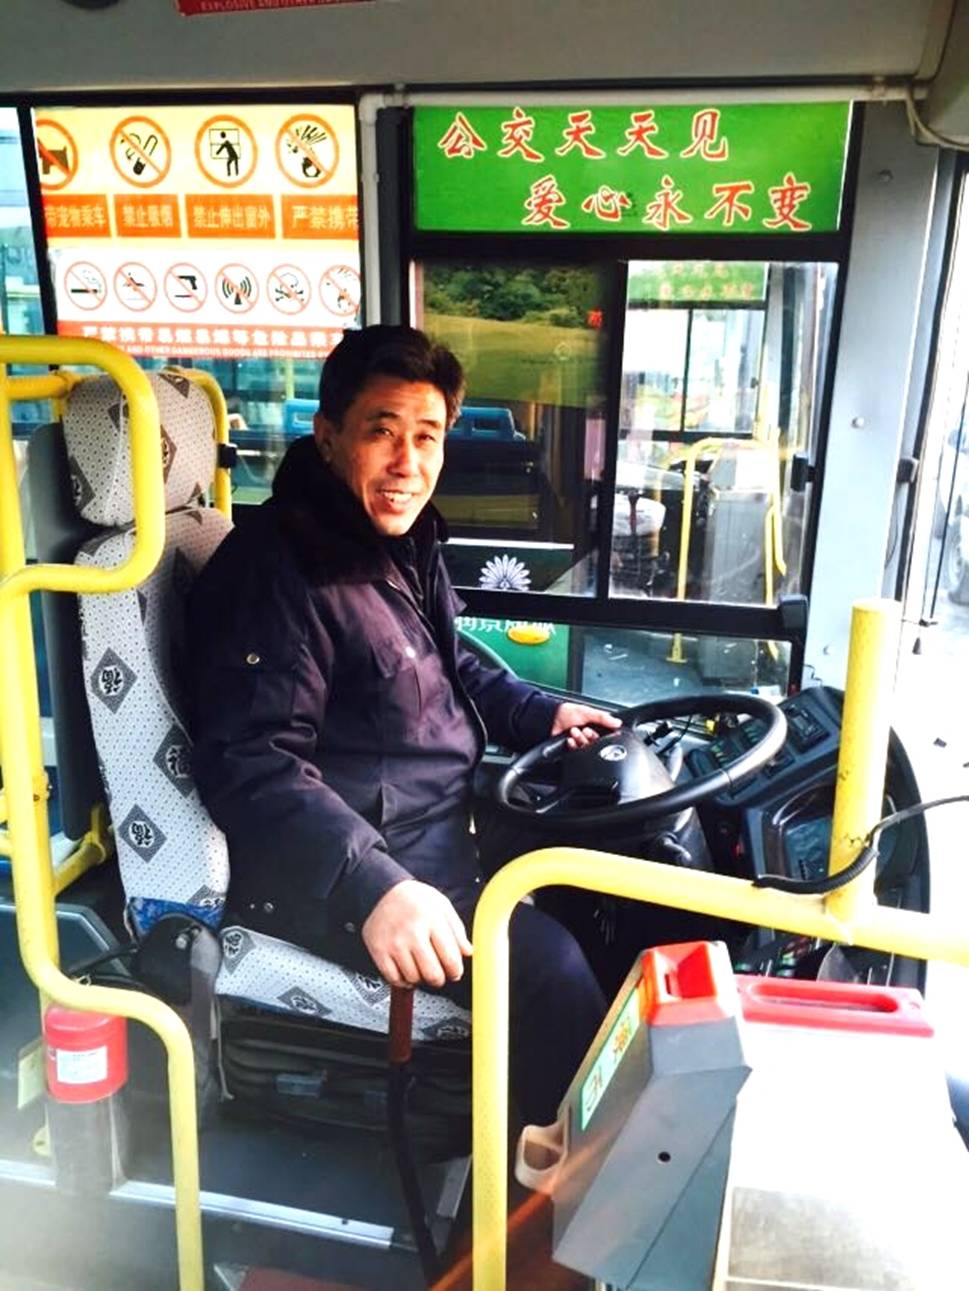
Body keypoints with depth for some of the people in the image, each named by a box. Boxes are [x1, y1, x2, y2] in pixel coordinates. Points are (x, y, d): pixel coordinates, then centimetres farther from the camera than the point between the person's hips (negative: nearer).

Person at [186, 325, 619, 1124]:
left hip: (451, 818, 10)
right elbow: (256, 768, -28)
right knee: (549, 967, -23)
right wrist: (373, 889, -39)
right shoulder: (272, 574, -20)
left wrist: (542, 714, 13)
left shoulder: (407, 542, 9)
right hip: (339, 874, -10)